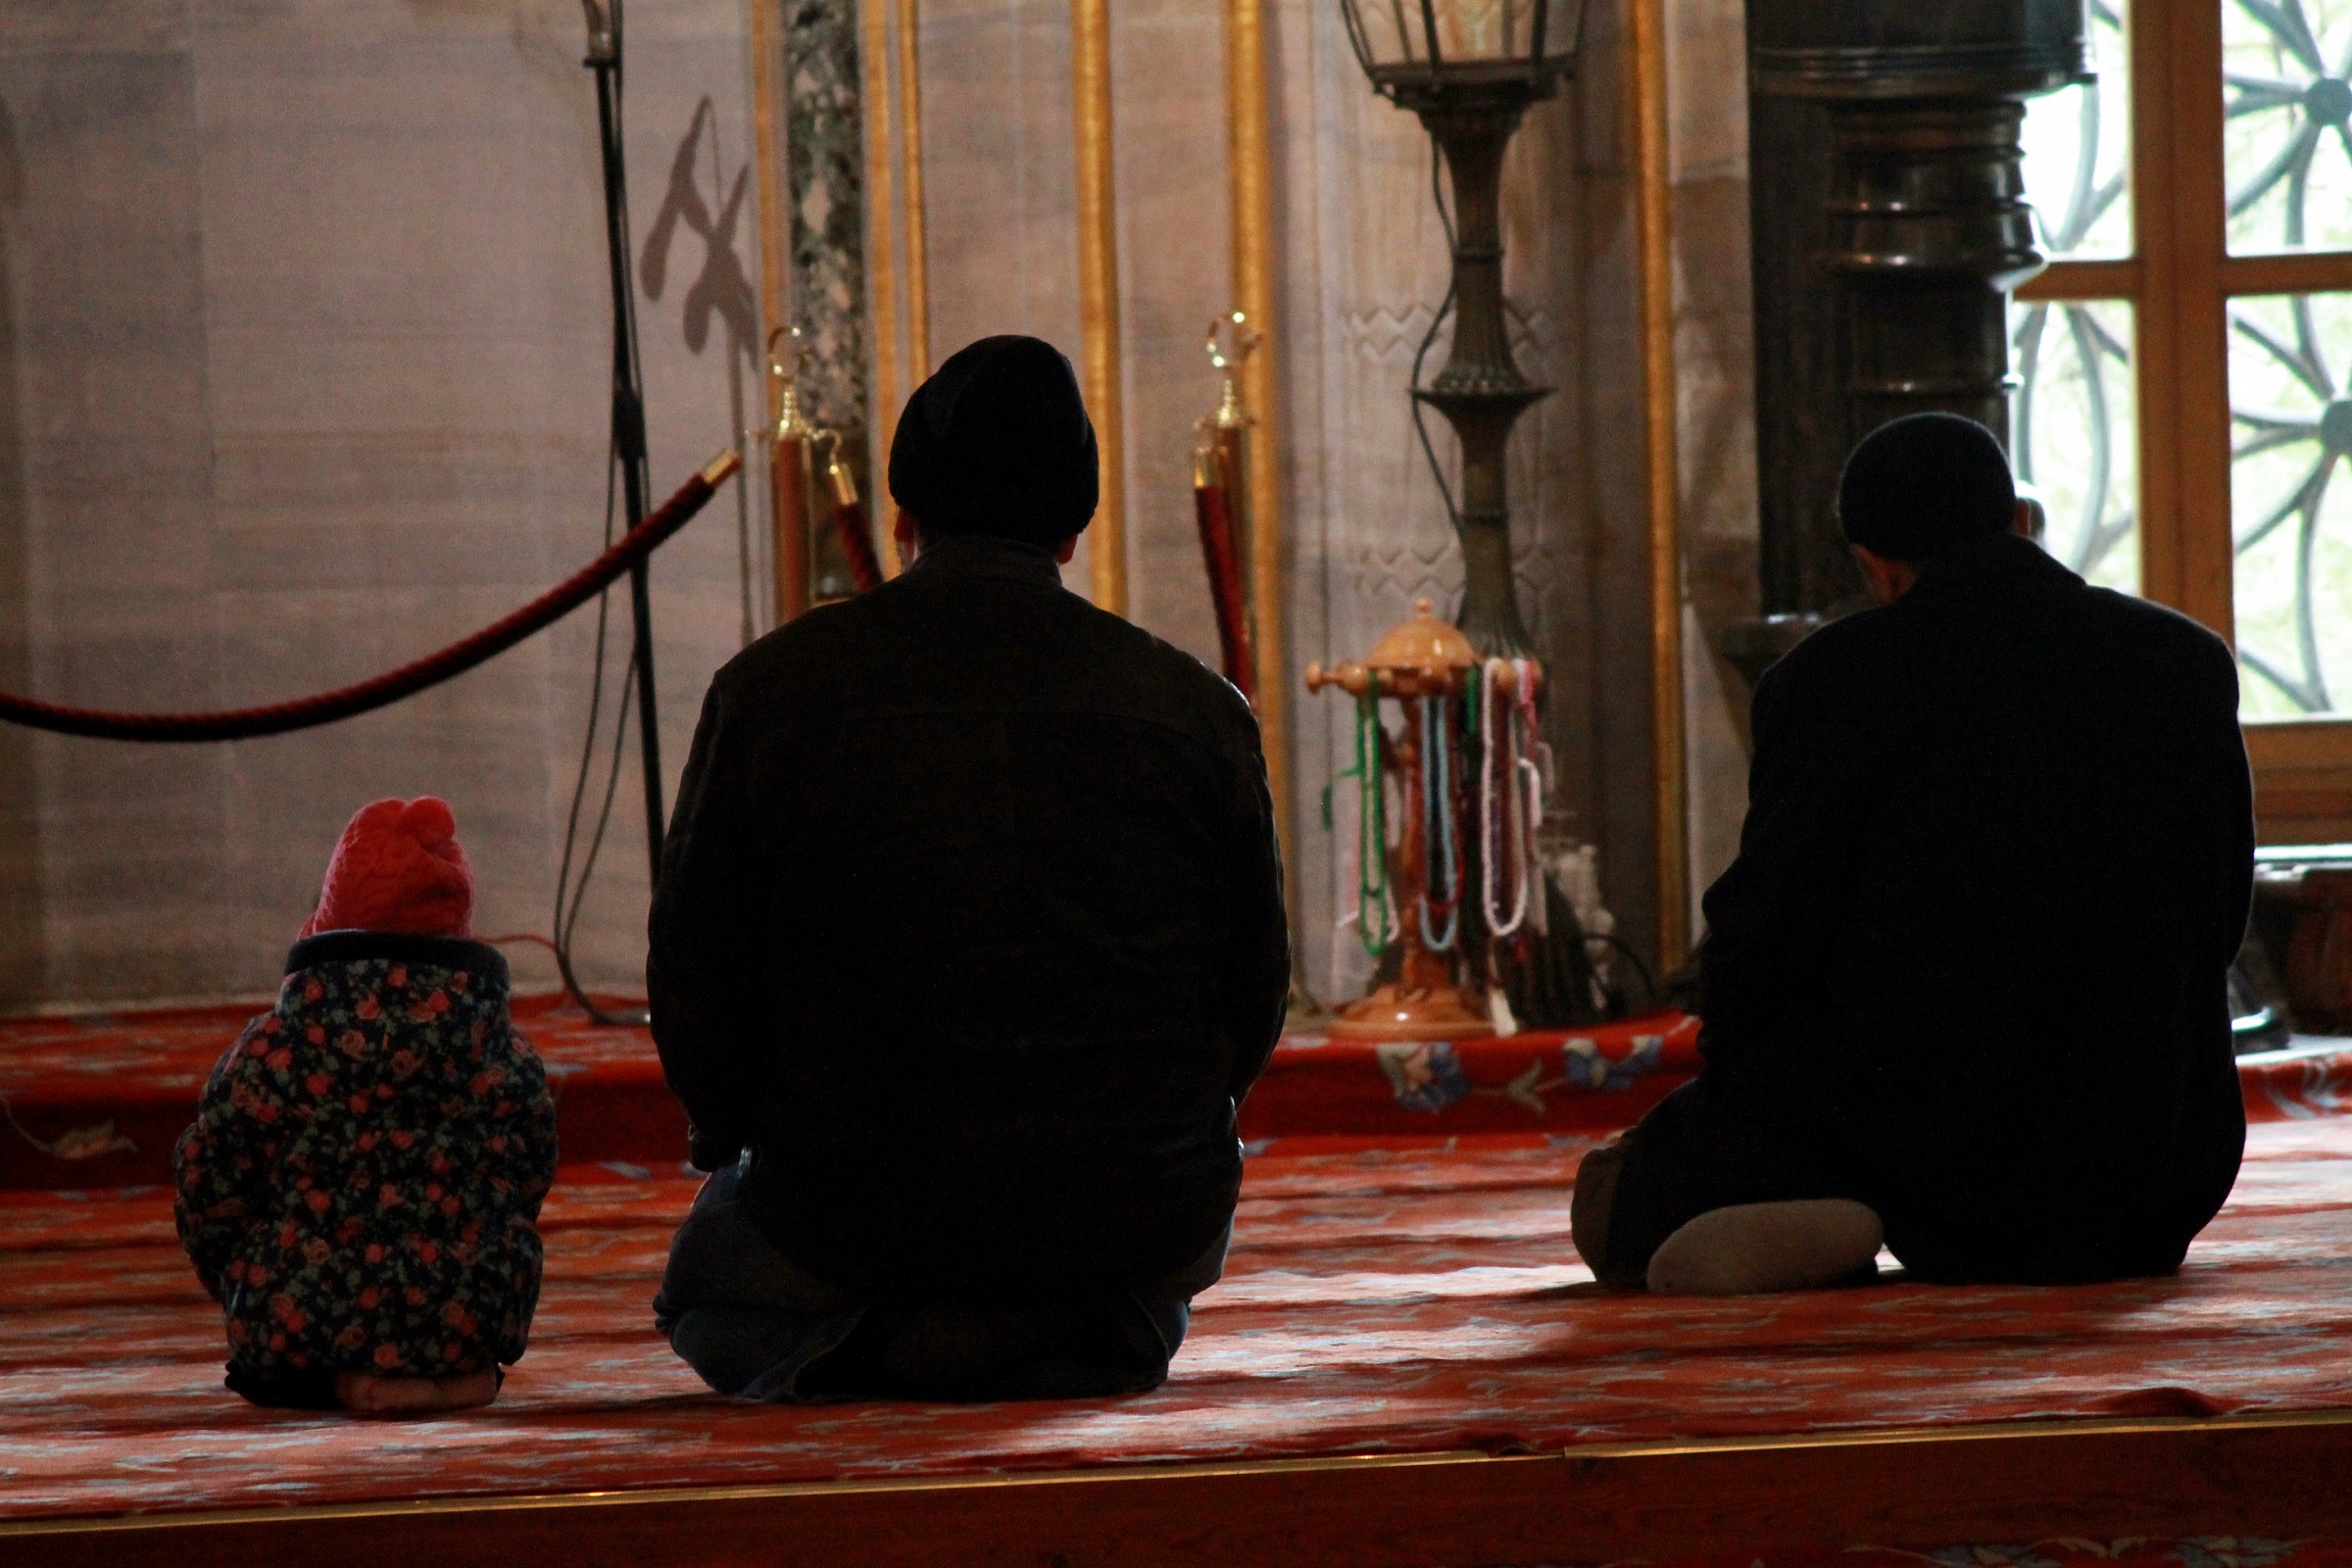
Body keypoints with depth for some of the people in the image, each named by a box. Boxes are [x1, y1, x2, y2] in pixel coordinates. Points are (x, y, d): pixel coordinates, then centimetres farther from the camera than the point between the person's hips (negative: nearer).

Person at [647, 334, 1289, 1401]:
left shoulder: (772, 687, -5)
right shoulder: (1198, 710, -2)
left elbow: (694, 992, -2)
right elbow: (1253, 995, 5)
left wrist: (753, 1138, 16)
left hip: (851, 1208, -1)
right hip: (1134, 1220, 1)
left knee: (711, 1268, 32)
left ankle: (857, 1356, 6)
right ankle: (1081, 1350, 11)